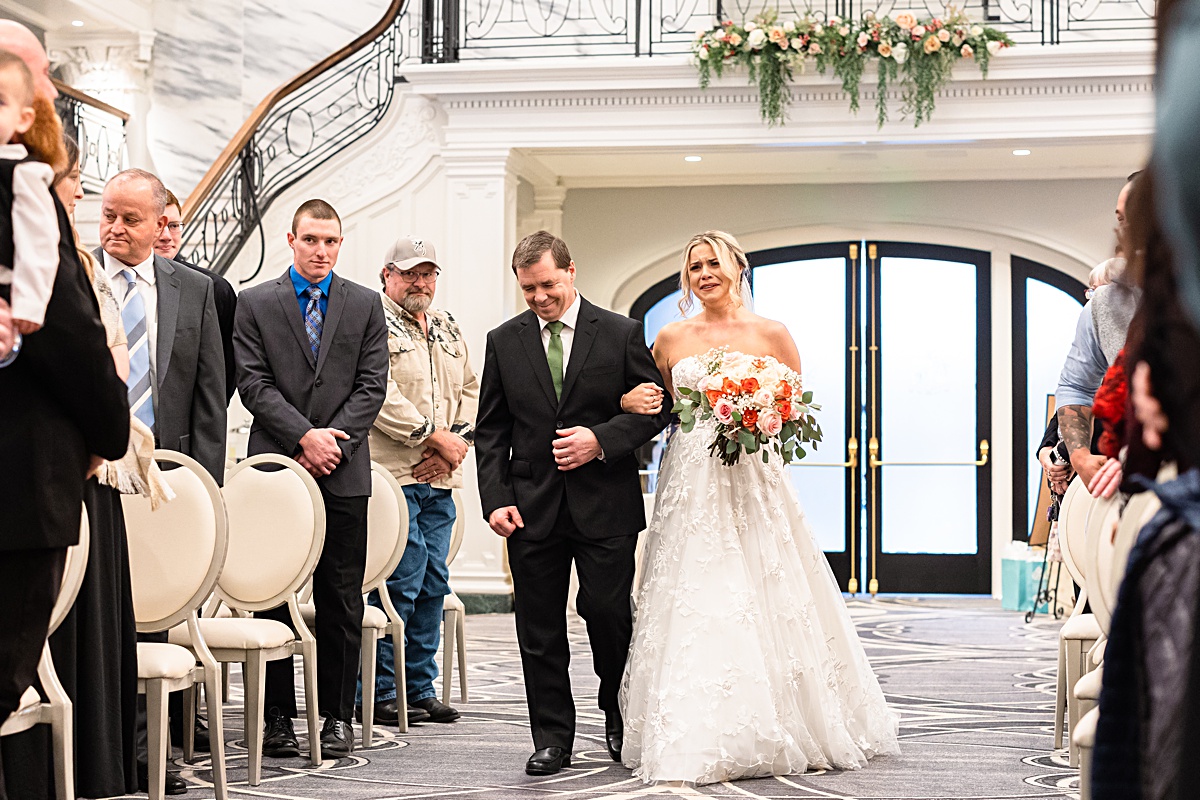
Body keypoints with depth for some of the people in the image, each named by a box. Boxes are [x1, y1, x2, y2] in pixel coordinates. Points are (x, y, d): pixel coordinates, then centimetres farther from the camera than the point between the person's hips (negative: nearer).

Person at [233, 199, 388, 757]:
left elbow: (372, 385, 3)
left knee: (341, 600, 3)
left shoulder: (365, 305, 9)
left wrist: (334, 441, -9)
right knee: (274, 598, 2)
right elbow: (254, 382, -2)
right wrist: (306, 435, -12)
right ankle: (278, 715, 9)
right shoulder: (256, 303, 5)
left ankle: (337, 715, 10)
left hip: (344, 471, 1)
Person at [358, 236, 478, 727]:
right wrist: (435, 436, -14)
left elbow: (470, 391, 19)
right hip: (392, 476, -7)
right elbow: (380, 396, -16)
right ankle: (377, 692, 1)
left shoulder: (449, 330, 20)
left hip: (438, 481, 8)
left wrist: (456, 444, 1)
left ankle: (420, 688, 17)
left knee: (432, 584, 8)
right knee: (401, 581, -9)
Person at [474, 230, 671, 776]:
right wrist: (495, 500, -4)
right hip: (532, 507, 2)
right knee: (539, 628, 4)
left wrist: (601, 440, -13)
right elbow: (491, 430, 8)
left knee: (607, 612, -1)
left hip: (605, 506, -2)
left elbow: (656, 406, 2)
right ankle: (553, 738, 14)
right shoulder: (504, 342, 7)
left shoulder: (621, 334, 1)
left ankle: (621, 717, 24)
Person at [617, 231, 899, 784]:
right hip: (690, 484, 2)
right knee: (693, 609, -3)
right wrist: (632, 401, -3)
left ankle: (780, 733, 8)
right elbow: (652, 405, 19)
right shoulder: (671, 339, 10)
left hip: (751, 481, -2)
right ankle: (696, 738, 3)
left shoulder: (769, 335, 4)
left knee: (762, 604, -3)